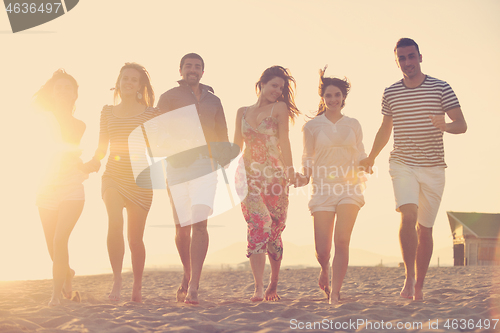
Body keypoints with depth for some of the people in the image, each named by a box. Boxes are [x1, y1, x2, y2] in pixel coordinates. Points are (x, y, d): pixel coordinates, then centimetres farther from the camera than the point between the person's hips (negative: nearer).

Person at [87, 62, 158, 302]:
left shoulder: (151, 113, 4)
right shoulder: (108, 112, 10)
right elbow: (102, 146, 11)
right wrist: (95, 160, -9)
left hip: (140, 181, -1)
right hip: (113, 177, 1)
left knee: (135, 238, 4)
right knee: (114, 223, -25)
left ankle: (137, 287, 24)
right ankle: (117, 279, -11)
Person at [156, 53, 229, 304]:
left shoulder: (213, 101, 17)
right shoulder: (169, 97, 8)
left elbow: (222, 138, 21)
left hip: (205, 165, 1)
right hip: (177, 166, -1)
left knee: (199, 223, -16)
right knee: (182, 227, 6)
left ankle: (193, 287, -18)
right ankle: (188, 275, 31)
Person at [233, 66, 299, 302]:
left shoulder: (279, 108, 5)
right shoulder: (242, 112, 14)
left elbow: (284, 141, -4)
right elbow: (236, 146, 17)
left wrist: (290, 171, -13)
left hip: (275, 175, -1)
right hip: (250, 176, 1)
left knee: (274, 231, 5)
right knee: (258, 226, -15)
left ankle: (274, 284, 24)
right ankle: (259, 289, -18)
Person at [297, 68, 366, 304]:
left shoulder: (353, 125, 11)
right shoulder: (312, 126, 6)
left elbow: (360, 158, 16)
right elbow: (308, 160, 9)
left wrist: (363, 172, -4)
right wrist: (304, 178, -9)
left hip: (349, 188, 1)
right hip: (323, 189, 0)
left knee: (342, 240, -15)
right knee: (322, 249, -4)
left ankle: (334, 293, -6)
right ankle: (325, 270, 32)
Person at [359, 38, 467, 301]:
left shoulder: (441, 88, 0)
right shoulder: (390, 93, 7)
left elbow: (462, 125, -3)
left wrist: (446, 126, -25)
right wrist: (370, 158, 21)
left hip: (433, 168, 0)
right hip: (402, 165, 1)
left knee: (425, 228, 4)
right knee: (408, 215, -22)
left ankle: (419, 286, 14)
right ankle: (409, 277, -20)